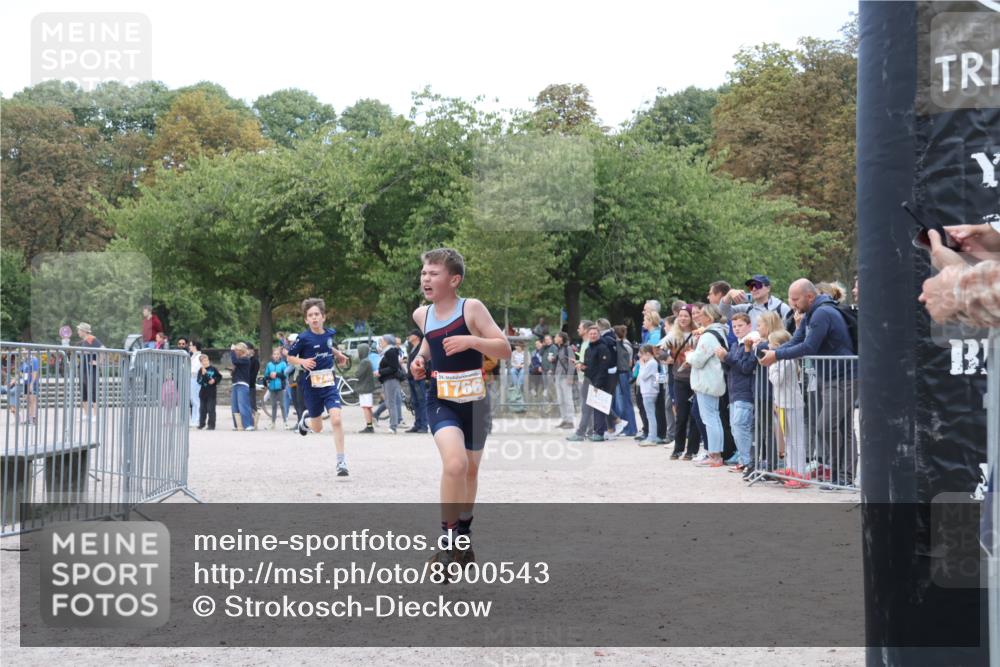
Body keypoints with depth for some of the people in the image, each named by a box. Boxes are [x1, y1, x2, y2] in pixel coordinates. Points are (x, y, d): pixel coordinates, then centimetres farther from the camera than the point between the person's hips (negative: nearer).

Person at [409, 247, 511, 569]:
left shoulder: (472, 308, -11)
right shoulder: (422, 315, 1)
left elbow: (504, 349, -14)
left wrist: (471, 341, -29)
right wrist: (420, 358, 6)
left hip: (474, 401, 0)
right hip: (441, 401, 0)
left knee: (471, 469, 16)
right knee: (455, 464, -24)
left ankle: (463, 536, 39)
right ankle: (447, 542, -11)